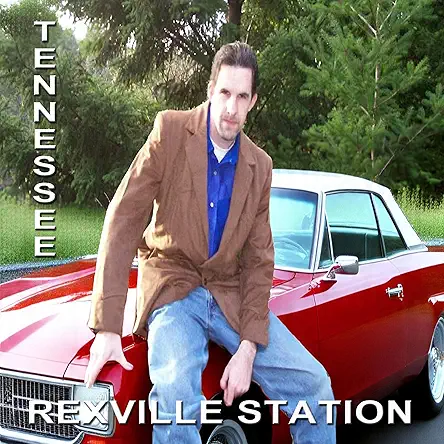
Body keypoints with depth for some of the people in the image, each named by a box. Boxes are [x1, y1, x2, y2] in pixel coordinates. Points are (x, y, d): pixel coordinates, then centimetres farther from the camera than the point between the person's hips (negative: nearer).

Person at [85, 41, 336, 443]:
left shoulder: (260, 166, 4)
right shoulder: (170, 131, -7)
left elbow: (258, 260, 3)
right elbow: (124, 220, -12)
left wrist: (249, 347, -11)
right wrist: (107, 327, -18)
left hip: (231, 295, 4)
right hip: (173, 286, -3)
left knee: (314, 383, -7)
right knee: (176, 390, -32)